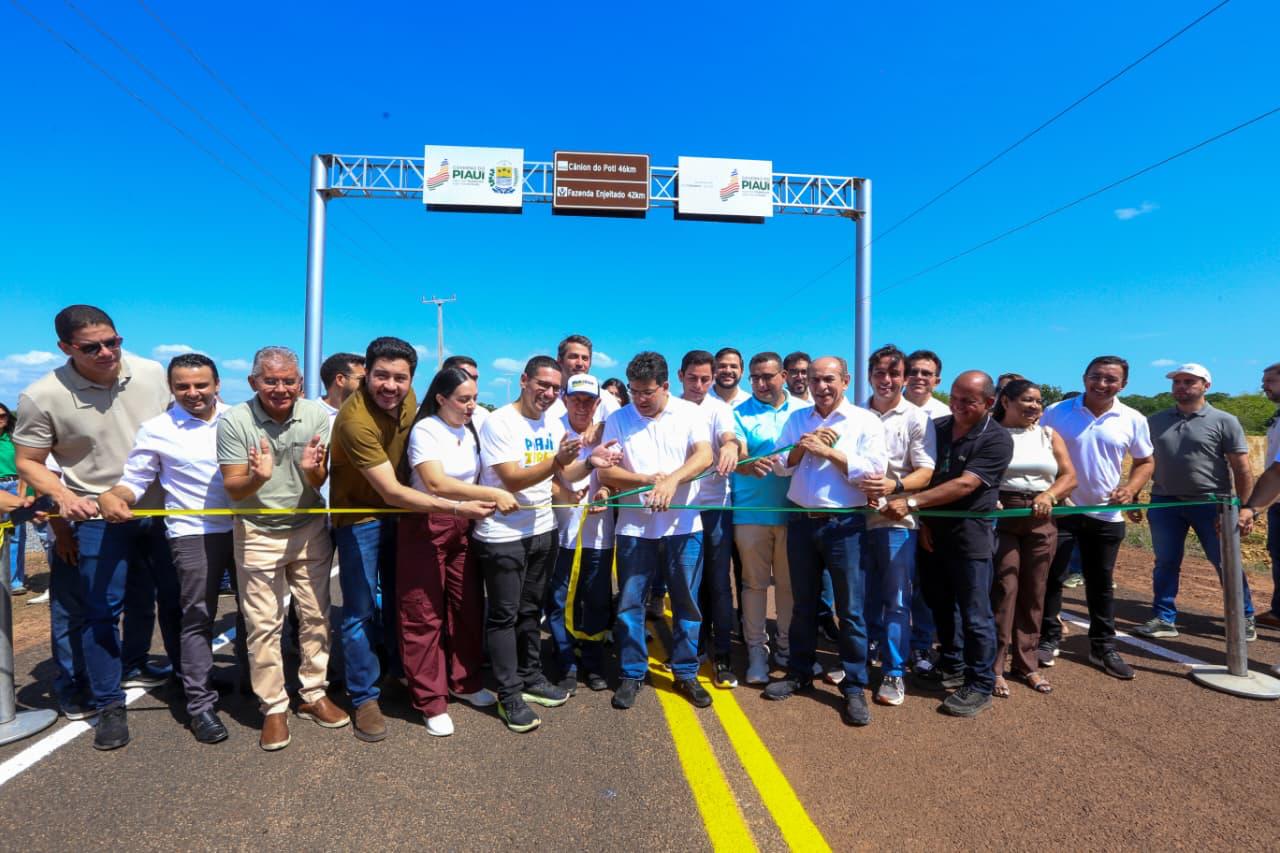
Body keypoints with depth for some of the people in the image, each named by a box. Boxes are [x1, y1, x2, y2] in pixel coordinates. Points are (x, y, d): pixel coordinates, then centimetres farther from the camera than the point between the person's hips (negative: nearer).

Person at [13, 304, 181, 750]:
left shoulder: (152, 373, -6)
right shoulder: (42, 397, -15)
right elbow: (28, 462, -5)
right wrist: (63, 495, -23)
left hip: (162, 508, 4)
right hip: (99, 516, -4)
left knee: (170, 597, 16)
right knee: (101, 611, 1)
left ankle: (132, 666, 41)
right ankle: (109, 705, 18)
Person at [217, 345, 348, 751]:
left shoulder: (317, 415, -10)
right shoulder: (234, 421, -14)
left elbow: (319, 483, -9)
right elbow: (234, 490, -13)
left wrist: (311, 470, -32)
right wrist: (258, 477, -35)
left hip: (310, 529, 2)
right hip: (258, 533, -2)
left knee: (316, 615, 10)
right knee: (263, 624, 4)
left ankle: (314, 694, 27)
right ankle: (273, 707, 19)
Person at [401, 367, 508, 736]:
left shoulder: (472, 430, 6)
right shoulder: (425, 430, -15)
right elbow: (436, 483, -28)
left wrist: (484, 501, -2)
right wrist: (492, 494, -33)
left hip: (464, 526, 6)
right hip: (426, 527, -6)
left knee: (468, 606, 11)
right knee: (424, 615, 3)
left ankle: (464, 682, 30)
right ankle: (430, 700, 15)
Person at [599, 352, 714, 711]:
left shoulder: (689, 412, 0)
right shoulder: (617, 420, 1)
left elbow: (704, 456, -13)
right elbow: (607, 472, -3)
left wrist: (671, 480, -29)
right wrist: (648, 481, -18)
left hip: (683, 526, 0)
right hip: (634, 527, 1)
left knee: (687, 603, 8)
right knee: (629, 604, 6)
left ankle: (686, 674, 25)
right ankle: (631, 675, 22)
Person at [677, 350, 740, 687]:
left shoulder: (719, 408, -3)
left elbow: (728, 437, -23)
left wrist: (730, 446, -46)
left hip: (715, 505, -2)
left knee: (719, 582, 2)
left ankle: (722, 655, 13)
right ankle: (696, 646, 28)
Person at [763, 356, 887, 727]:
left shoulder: (865, 421, -4)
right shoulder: (797, 419, 9)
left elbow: (875, 470, -14)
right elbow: (780, 466, 5)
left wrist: (829, 452, -16)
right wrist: (801, 446, -13)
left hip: (845, 524, -4)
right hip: (801, 522, 4)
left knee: (851, 610, 3)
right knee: (803, 604, 16)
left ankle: (854, 687, 17)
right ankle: (799, 672, 31)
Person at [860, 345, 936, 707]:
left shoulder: (917, 418, -1)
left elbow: (925, 472, -7)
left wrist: (895, 486, -25)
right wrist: (857, 488, -5)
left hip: (896, 520, -3)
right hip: (858, 517, 3)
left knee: (896, 601, 3)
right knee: (864, 597, 14)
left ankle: (894, 673, 15)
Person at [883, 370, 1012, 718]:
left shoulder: (997, 440, -13)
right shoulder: (937, 428, 5)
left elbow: (964, 485, -24)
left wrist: (911, 503, -29)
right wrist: (924, 520, 0)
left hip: (969, 536, -6)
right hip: (933, 532, 6)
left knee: (974, 614, 2)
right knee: (940, 604, 17)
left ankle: (980, 685, 17)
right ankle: (951, 667, 35)